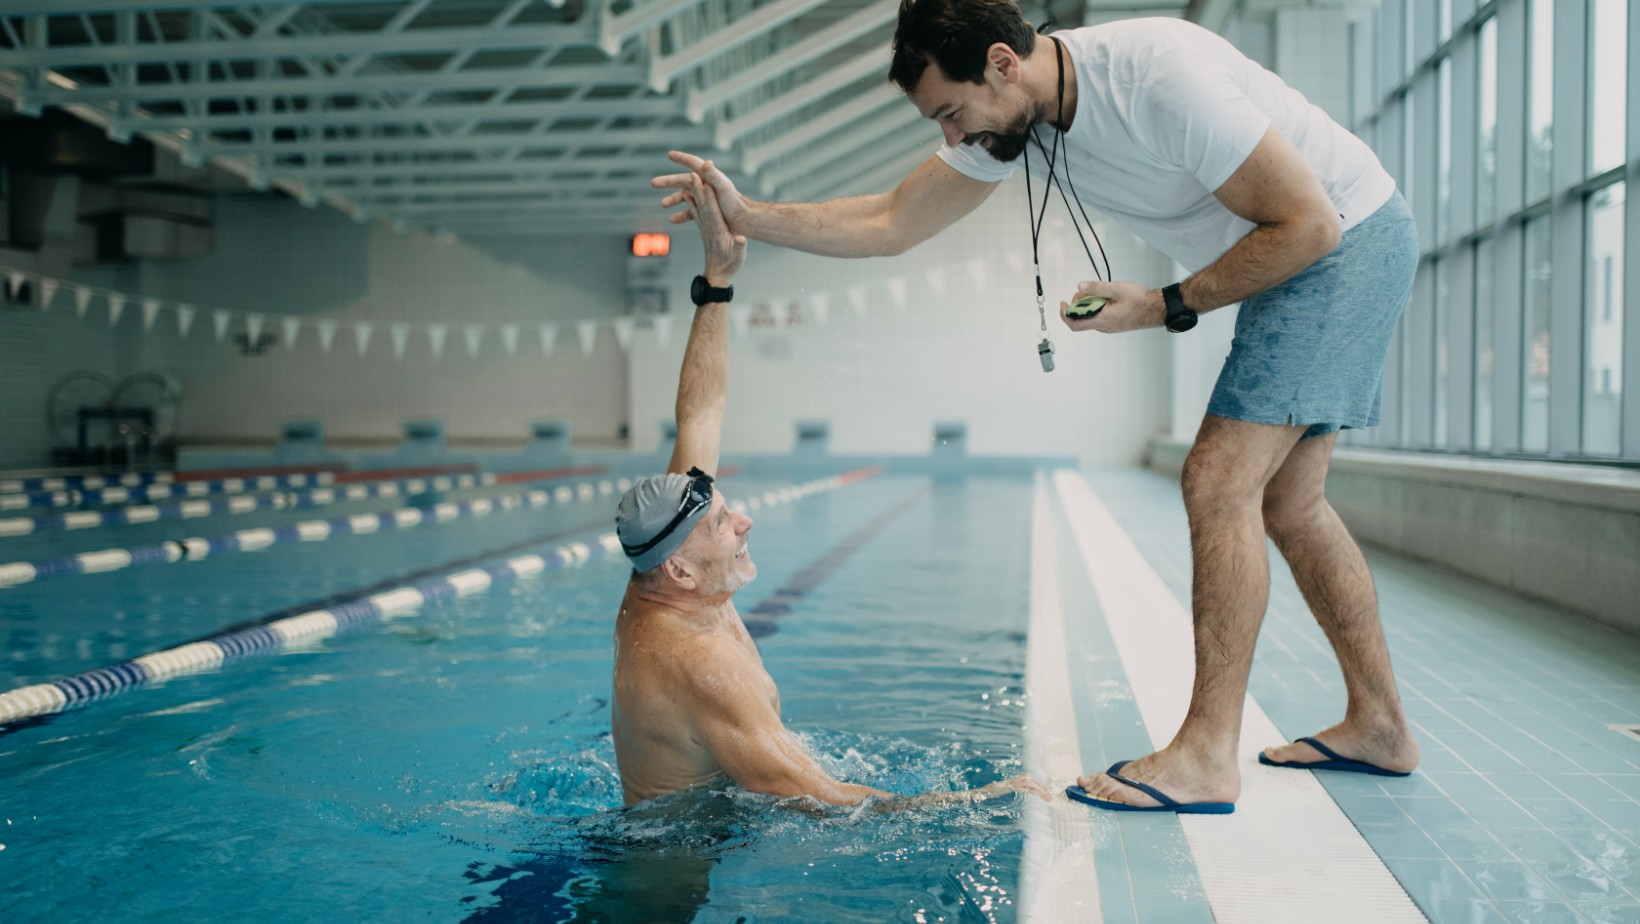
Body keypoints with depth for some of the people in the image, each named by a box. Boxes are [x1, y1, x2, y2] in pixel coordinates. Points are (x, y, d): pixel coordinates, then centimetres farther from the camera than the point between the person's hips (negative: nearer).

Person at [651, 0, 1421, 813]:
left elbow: (1309, 223, -25)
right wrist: (747, 218, -8)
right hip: (1294, 259, 9)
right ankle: (1378, 725, 22)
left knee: (1220, 482, -16)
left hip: (1351, 239, -9)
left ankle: (1206, 755, -12)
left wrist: (1167, 307, -20)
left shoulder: (1162, 77, -30)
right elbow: (890, 224, 0)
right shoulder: (1004, 118, -6)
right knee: (1286, 504, 10)